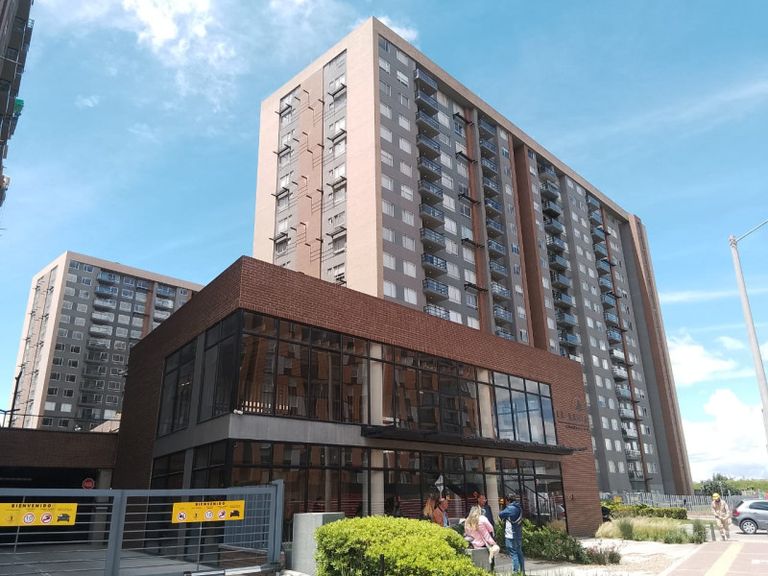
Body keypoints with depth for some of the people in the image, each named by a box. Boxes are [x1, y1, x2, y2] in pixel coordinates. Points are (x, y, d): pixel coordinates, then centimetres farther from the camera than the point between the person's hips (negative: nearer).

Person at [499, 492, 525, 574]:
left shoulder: (510, 508, -16)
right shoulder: (519, 508, 9)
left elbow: (500, 514, -7)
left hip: (511, 536, -8)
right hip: (518, 535, 8)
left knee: (514, 554, -5)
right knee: (519, 553, 15)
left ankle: (516, 572, -6)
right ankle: (522, 571, 21)